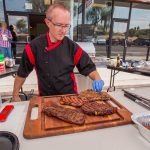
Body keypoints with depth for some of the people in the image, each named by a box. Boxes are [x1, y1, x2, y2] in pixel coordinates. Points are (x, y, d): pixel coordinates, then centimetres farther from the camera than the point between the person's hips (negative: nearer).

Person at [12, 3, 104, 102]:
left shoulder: (72, 47, -6)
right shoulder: (34, 47, -8)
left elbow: (89, 68, 1)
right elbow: (22, 74, 2)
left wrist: (97, 79, -18)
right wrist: (15, 96, 7)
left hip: (70, 96, 1)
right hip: (46, 98, 0)